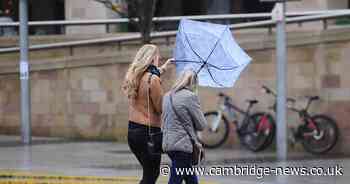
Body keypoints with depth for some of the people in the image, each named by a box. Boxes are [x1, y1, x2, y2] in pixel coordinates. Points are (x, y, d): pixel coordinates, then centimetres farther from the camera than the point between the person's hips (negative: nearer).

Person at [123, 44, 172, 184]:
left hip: (132, 130, 8)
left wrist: (163, 68, 44)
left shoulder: (134, 76, 8)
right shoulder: (153, 80, -16)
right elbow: (161, 108, -13)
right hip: (148, 132, -8)